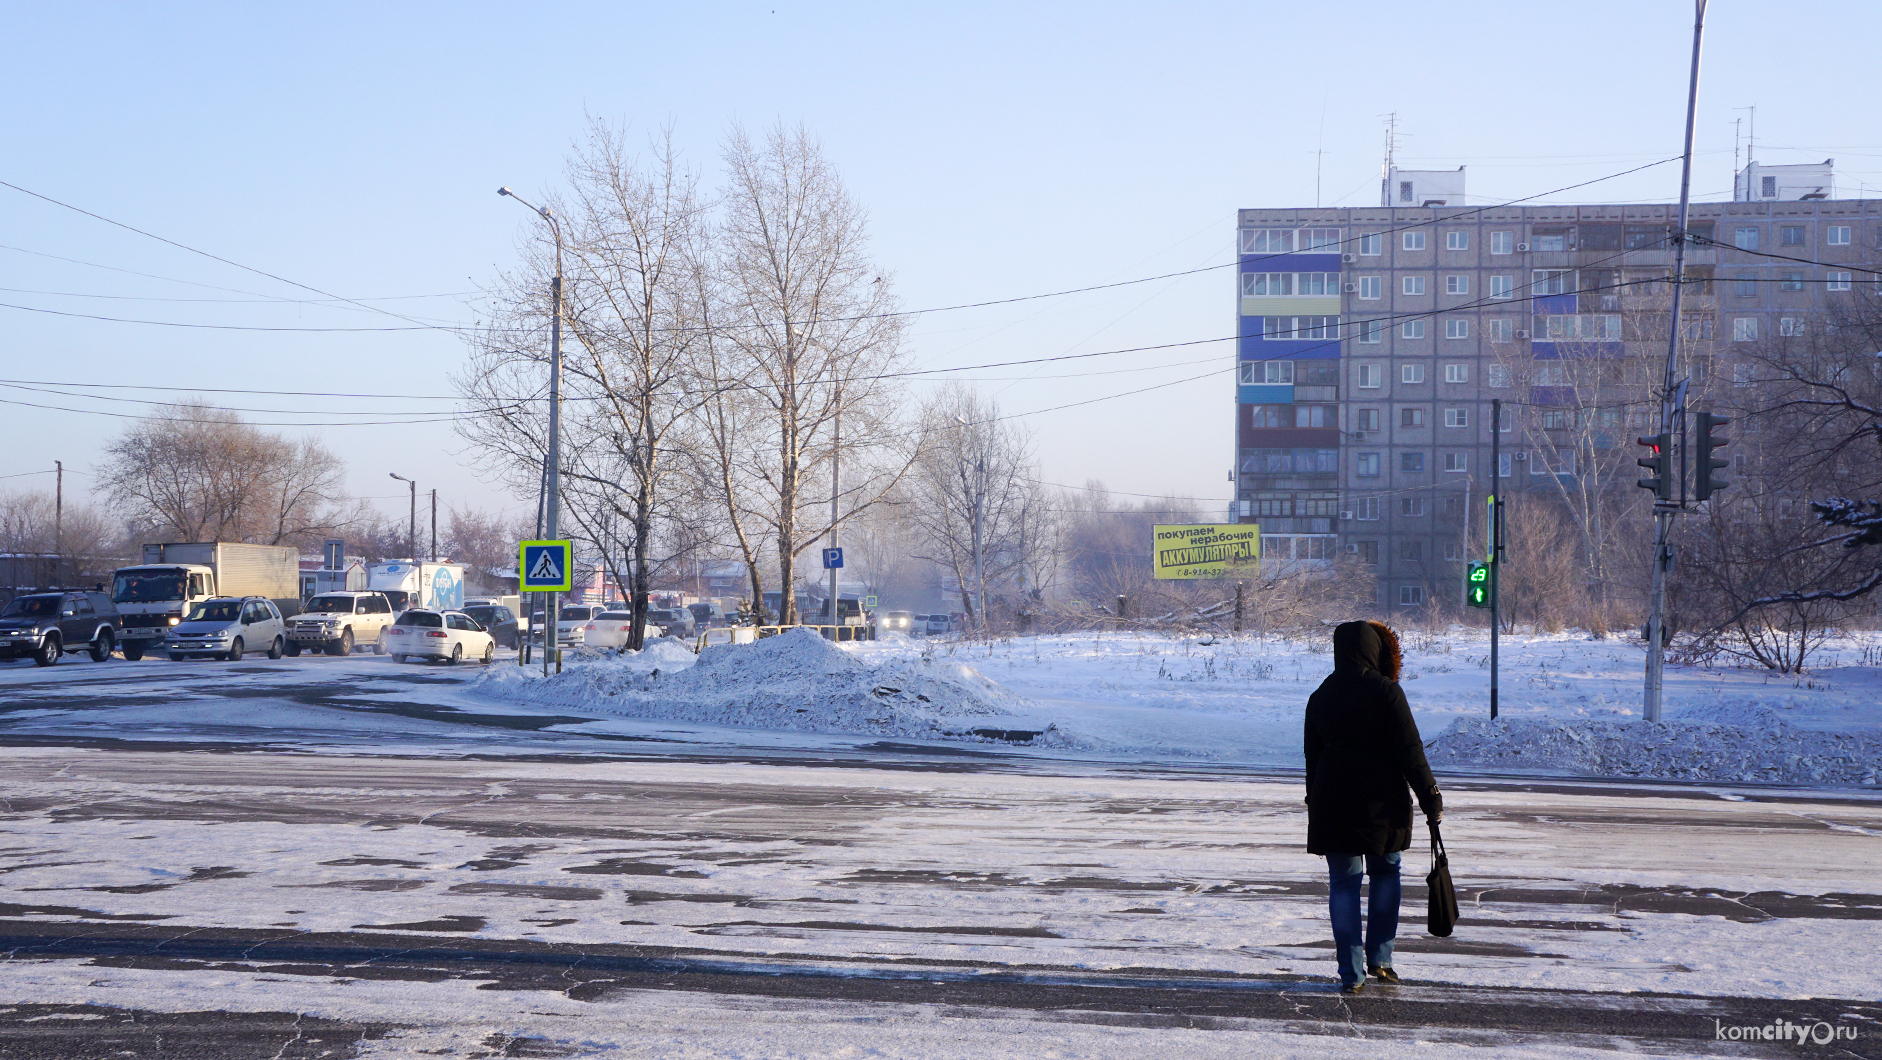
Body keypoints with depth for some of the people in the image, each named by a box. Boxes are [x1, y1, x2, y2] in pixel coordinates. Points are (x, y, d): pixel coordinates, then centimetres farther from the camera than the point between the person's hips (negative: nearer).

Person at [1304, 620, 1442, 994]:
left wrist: (1316, 805, 20)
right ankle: (1379, 958, 16)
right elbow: (1410, 749, -11)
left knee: (1343, 882, 5)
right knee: (1386, 872, 17)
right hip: (1382, 801, -2)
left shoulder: (1320, 696, 4)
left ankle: (1351, 972, 1)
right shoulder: (1385, 691, -9)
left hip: (1333, 801, 2)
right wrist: (1430, 798, -6)